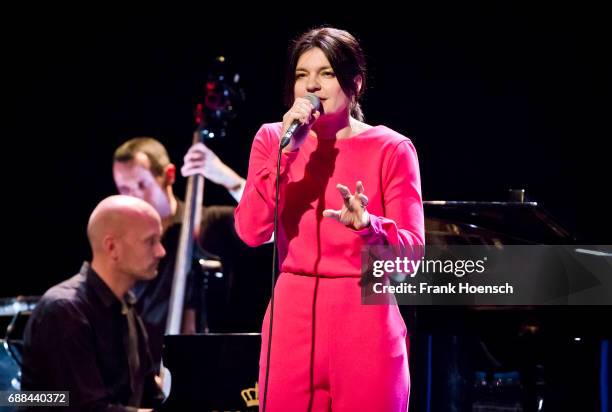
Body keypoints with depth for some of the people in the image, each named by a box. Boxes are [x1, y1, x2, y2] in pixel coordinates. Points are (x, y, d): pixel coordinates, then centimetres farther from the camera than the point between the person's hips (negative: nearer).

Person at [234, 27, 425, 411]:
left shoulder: (391, 149, -1)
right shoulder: (272, 139, 6)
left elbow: (410, 248, -8)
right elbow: (251, 231, -7)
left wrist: (367, 224, -27)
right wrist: (286, 152, -14)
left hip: (366, 323, -2)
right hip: (292, 320, 2)